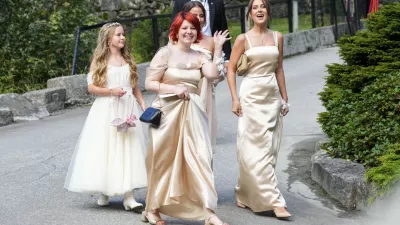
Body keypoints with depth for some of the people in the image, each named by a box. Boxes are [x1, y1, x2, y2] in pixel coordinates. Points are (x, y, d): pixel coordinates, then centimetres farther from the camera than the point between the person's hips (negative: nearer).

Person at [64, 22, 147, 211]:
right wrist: (111, 91, -17)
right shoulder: (99, 61, 1)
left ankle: (128, 197, -7)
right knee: (105, 150, -1)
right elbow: (91, 87, -4)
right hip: (106, 111, -3)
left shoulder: (128, 60, 12)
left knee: (128, 150, -4)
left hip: (127, 110, 3)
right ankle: (104, 192, 15)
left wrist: (144, 106, 8)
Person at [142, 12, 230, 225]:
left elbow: (213, 74, -10)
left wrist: (218, 48, -7)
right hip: (167, 111, -3)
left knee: (199, 158, -5)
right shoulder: (165, 53, -4)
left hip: (192, 113, 3)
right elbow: (150, 83, -6)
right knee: (163, 161, 8)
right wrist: (174, 89, -16)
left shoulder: (199, 56, 8)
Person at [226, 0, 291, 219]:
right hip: (251, 95, -5)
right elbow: (231, 69, -1)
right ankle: (274, 200, -6)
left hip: (272, 96, 5)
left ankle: (246, 196, 18)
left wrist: (284, 98, 11)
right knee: (258, 149, -7)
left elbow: (279, 69, 14)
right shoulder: (243, 39, -2)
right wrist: (235, 99, -9)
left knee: (270, 149, 5)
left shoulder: (277, 37, 9)